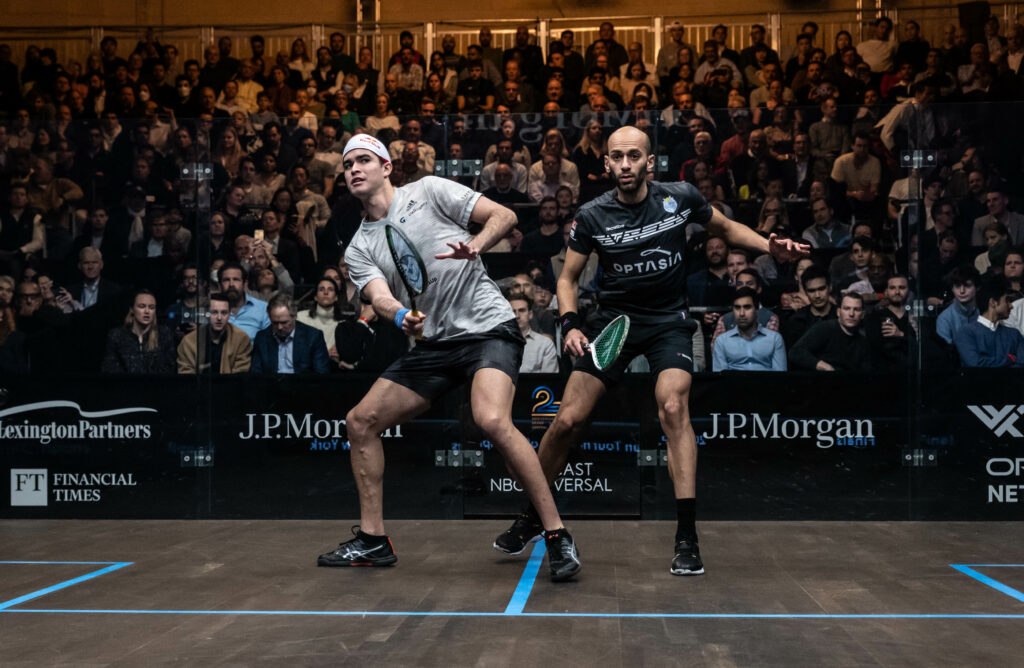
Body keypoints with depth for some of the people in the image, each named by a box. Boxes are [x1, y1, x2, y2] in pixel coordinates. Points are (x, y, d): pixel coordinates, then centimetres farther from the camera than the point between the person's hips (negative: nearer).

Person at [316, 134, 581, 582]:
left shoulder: (428, 191, 0)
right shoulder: (359, 250, 11)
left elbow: (504, 216, -1)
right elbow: (380, 297, -9)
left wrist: (477, 245, -22)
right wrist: (400, 317, -32)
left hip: (488, 328, -6)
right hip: (434, 344, 6)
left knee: (492, 421, -31)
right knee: (360, 422, 3)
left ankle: (557, 536, -21)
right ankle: (373, 541, 16)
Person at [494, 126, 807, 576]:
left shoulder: (681, 197, -8)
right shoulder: (592, 217, -8)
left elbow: (726, 228, 11)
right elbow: (568, 277, 3)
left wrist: (771, 248, -5)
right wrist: (570, 324, -15)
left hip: (667, 321, -1)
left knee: (673, 408, -25)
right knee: (567, 420, -4)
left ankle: (687, 536, -19)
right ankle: (531, 518, 19)